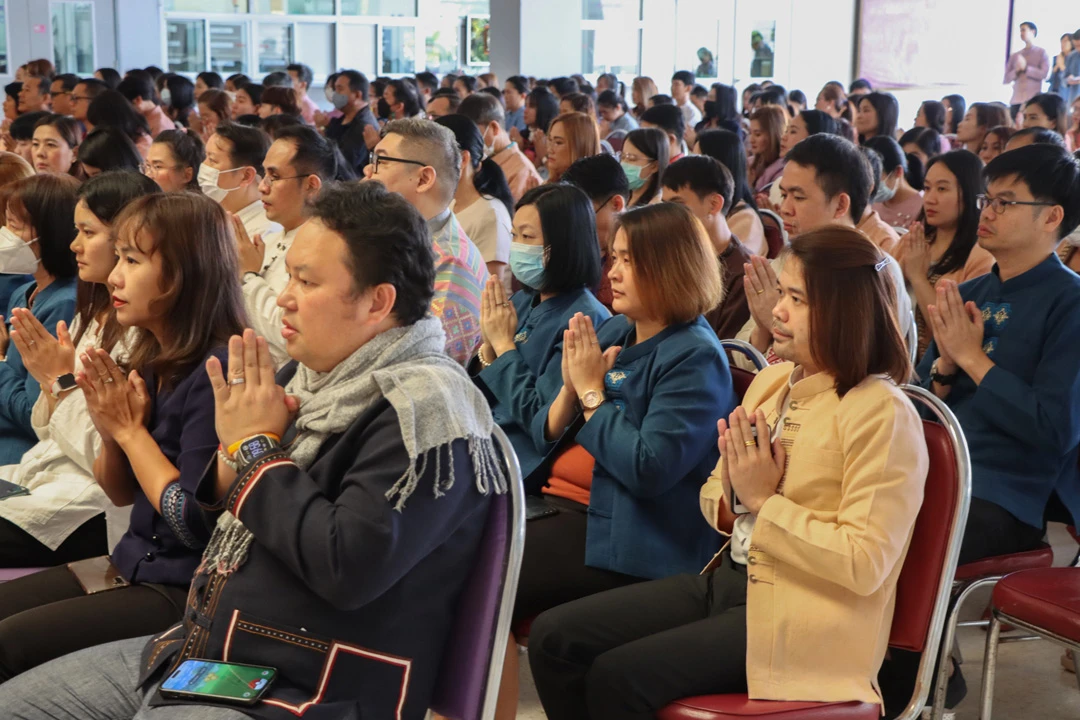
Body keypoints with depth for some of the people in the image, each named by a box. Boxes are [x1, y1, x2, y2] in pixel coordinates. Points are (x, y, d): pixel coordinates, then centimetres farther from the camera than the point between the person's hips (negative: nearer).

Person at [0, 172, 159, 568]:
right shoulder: (91, 315, 13)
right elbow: (53, 435, 14)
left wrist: (66, 381, -14)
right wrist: (51, 382, -4)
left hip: (96, 504, -9)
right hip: (45, 471, 9)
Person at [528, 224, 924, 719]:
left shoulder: (882, 413, -14)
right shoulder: (770, 382, 9)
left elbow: (865, 564, -22)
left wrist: (765, 500, -17)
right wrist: (732, 490, -6)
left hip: (804, 618, -8)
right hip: (727, 579, 8)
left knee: (618, 675, -21)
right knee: (553, 637, -3)